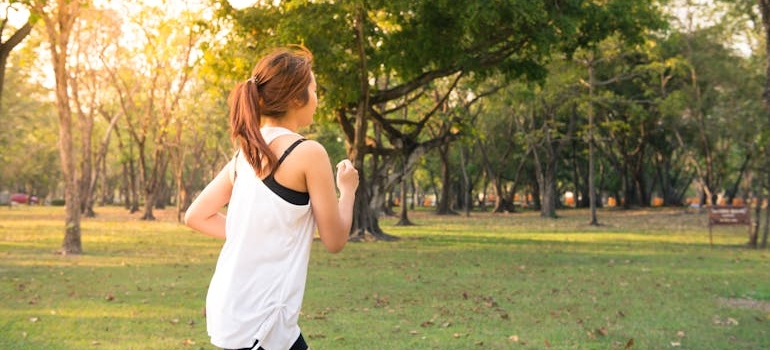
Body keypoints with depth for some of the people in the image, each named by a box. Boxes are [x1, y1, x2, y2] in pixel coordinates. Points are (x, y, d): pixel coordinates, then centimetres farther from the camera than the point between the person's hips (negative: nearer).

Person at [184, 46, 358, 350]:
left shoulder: (246, 152, 9)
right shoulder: (309, 153, -12)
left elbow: (196, 216, 13)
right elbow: (334, 240, -6)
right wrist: (348, 189, 10)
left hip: (232, 305, 8)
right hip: (258, 318, -8)